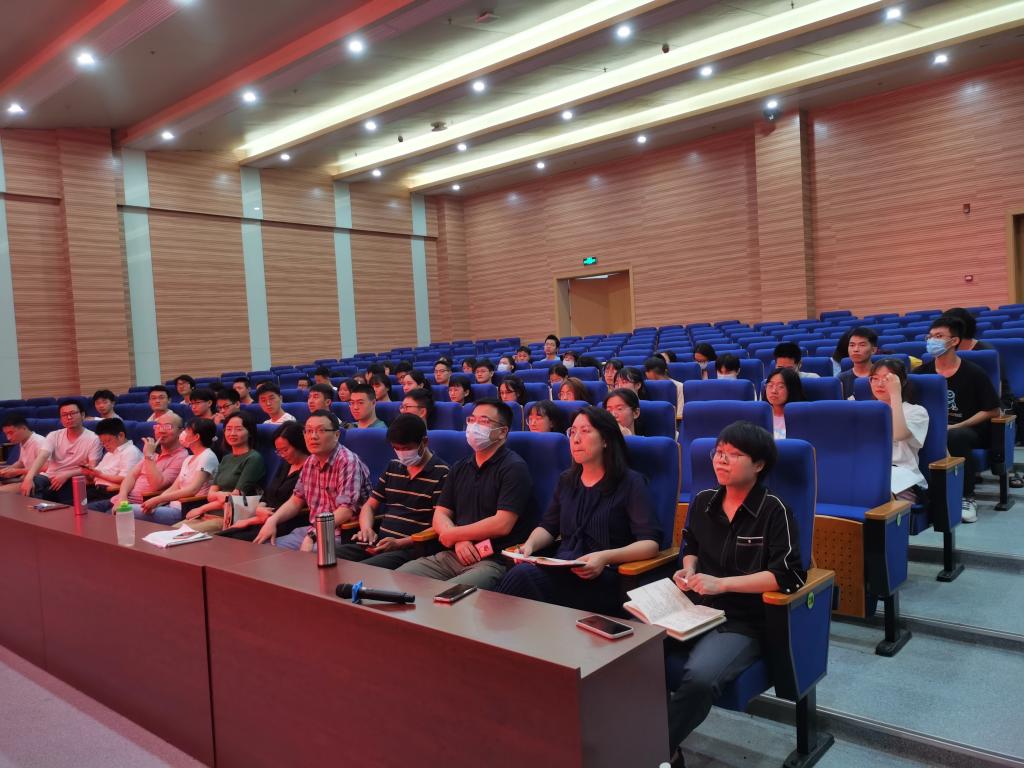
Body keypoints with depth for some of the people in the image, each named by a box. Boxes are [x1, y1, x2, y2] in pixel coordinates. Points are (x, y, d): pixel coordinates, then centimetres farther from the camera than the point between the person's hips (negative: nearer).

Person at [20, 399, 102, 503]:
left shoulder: (93, 439, -4)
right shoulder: (54, 436, 7)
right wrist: (29, 478, -29)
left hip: (72, 482, -2)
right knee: (29, 483, -30)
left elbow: (92, 469, -10)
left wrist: (66, 475, -25)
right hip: (49, 477, 3)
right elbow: (41, 457, -10)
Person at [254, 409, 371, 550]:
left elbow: (346, 511, -22)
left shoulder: (348, 462, -15)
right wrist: (272, 520, 3)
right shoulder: (310, 462, 12)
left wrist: (312, 536, -25)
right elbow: (296, 500, 20)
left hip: (339, 535, -8)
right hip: (311, 530, 8)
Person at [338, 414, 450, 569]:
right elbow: (370, 506, 24)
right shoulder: (393, 467, 18)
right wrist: (366, 528, 1)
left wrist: (399, 543, -17)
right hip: (378, 543, 7)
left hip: (411, 549, -6)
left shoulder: (441, 474, -4)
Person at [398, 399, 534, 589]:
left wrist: (453, 534, -4)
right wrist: (459, 541, -9)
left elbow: (502, 525, -16)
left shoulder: (514, 468, -6)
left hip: (493, 561, -7)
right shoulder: (460, 468, 18)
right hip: (451, 556, 7)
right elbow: (440, 515, 13)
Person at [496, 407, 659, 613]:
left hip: (604, 577, -5)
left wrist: (604, 557, -21)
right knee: (521, 574, -32)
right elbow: (548, 527, 25)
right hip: (560, 569, 5)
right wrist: (530, 545, 1)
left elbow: (650, 543, -6)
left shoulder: (630, 482, 2)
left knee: (522, 576, -32)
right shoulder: (566, 480, 20)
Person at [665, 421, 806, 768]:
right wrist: (688, 570, 4)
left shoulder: (774, 510, -9)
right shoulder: (702, 500, 9)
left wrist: (722, 584, -20)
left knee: (700, 676, -35)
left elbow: (787, 575, -16)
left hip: (744, 622, -5)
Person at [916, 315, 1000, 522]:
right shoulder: (922, 372, 4)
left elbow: (992, 411, -4)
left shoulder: (974, 372, -4)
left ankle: (968, 497, -18)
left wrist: (955, 427, -15)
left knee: (955, 437, -38)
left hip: (969, 429, -3)